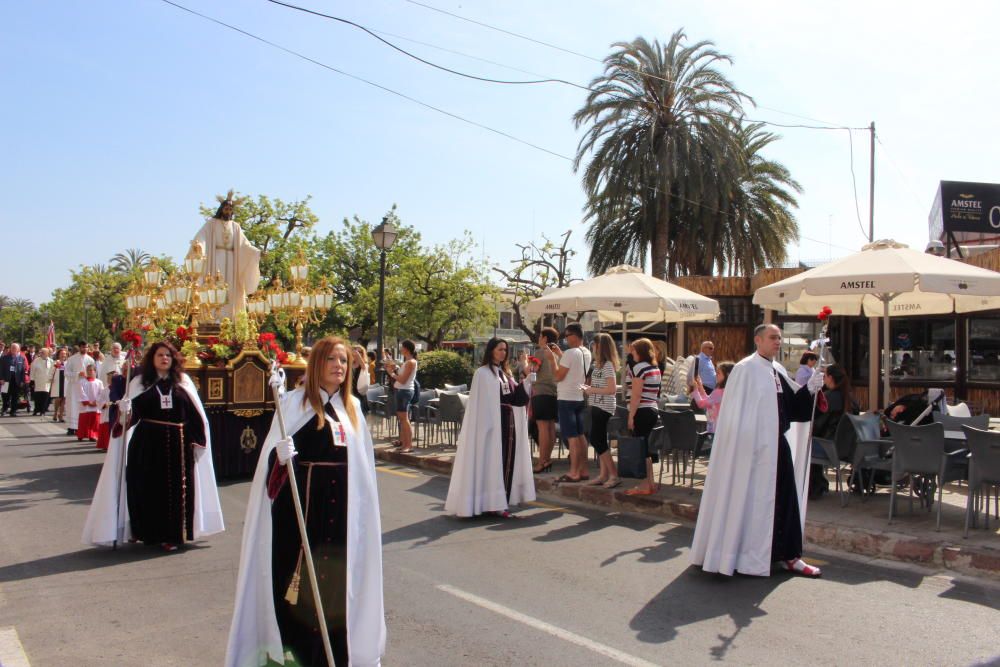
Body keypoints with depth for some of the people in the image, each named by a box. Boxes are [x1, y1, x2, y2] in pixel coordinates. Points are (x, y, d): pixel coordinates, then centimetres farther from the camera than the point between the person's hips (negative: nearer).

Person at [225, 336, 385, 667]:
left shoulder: (352, 407, 10)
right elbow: (272, 454, -8)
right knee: (296, 574, 0)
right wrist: (280, 456, -31)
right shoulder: (294, 402, -4)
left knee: (334, 575, 9)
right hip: (301, 501, -4)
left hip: (340, 504, 4)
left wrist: (363, 505, 14)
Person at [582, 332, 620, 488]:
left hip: (604, 407, -9)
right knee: (599, 441, 10)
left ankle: (614, 475, -3)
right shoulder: (598, 364, 13)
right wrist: (588, 390, 6)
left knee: (596, 440, -8)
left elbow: (611, 389, -23)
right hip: (596, 406, 9)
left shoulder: (608, 365, -16)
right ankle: (604, 475, 15)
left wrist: (592, 390, -16)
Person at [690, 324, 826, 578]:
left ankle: (788, 555, 21)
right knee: (750, 500, 2)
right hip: (754, 447, -8)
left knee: (786, 499, 11)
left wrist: (810, 388, -5)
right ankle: (748, 557, 16)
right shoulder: (745, 369, -11)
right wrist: (747, 446, -18)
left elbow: (793, 404, 11)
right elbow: (737, 413, -15)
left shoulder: (778, 370, 12)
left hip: (779, 444, 8)